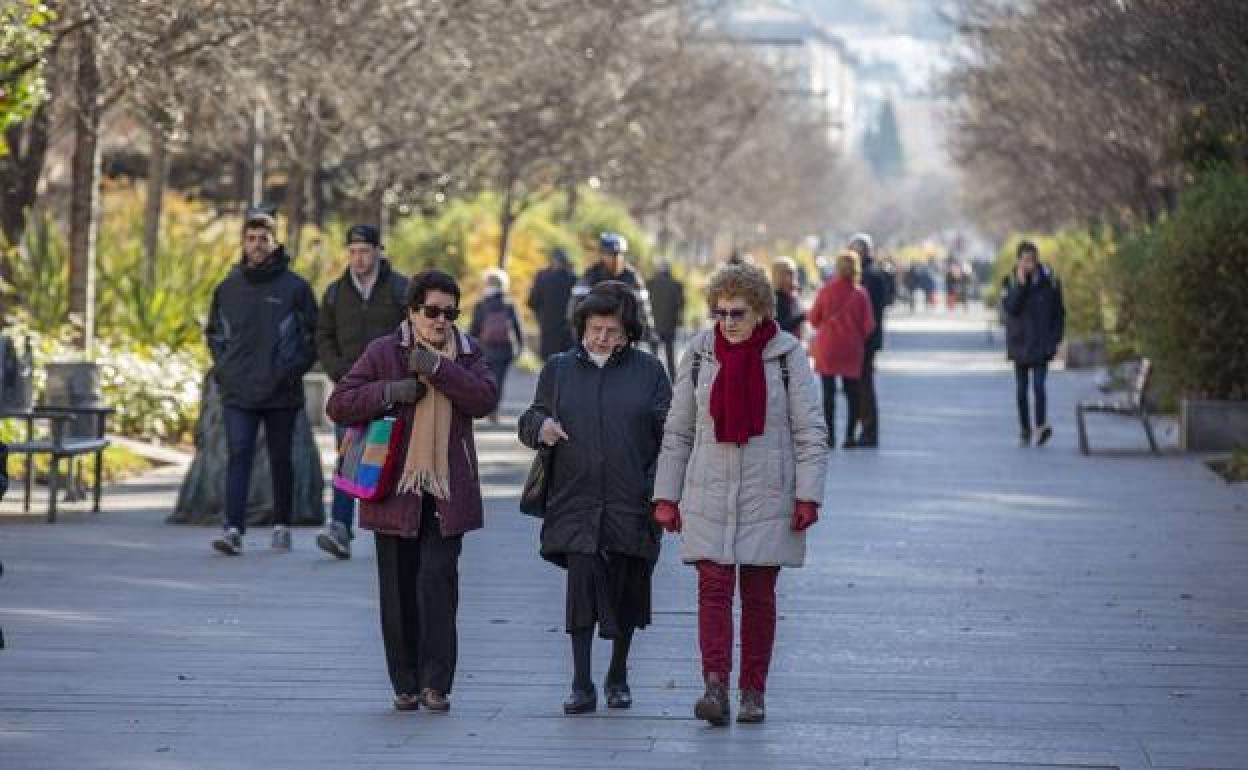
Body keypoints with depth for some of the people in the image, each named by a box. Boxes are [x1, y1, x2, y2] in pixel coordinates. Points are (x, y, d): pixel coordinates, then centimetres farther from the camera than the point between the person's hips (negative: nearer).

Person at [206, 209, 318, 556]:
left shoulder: (295, 287, -2)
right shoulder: (227, 287, 7)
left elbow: (314, 333, 3)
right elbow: (214, 332, 21)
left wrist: (297, 367, -7)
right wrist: (221, 366, 8)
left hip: (282, 394, -1)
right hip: (238, 393, 1)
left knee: (281, 460, 9)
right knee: (238, 457, -9)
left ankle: (282, 526, 22)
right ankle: (233, 529, -16)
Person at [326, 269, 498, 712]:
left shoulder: (466, 354, 8)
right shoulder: (383, 352, 3)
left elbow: (485, 399, -10)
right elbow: (338, 405, -1)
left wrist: (436, 368, -18)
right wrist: (389, 392, -14)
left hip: (447, 490, 0)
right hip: (395, 488, 0)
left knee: (438, 580, -12)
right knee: (399, 589, 4)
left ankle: (436, 683, -8)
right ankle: (406, 684, 14)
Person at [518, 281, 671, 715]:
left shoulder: (648, 371, 7)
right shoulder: (560, 369, 11)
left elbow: (670, 430, 2)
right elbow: (530, 419, 16)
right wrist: (541, 426, -9)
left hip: (630, 502, 0)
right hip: (576, 499, 0)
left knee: (626, 591, 9)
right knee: (582, 582, -13)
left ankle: (618, 677, 28)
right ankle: (582, 686, -10)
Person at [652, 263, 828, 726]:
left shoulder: (786, 355, -2)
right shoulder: (699, 354, 3)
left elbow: (810, 431, -2)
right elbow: (678, 432, 8)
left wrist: (808, 495, -9)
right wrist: (666, 496, 5)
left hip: (767, 496, -1)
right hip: (709, 496, 1)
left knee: (758, 594, 5)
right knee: (713, 587, -11)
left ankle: (753, 693, 14)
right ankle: (715, 688, -19)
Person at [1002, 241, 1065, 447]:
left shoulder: (1049, 281, -1)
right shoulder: (1011, 281, 0)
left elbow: (1059, 312, 6)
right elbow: (1009, 307, -14)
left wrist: (1056, 338, 0)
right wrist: (1020, 284, -22)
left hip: (1042, 344, -2)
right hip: (1019, 342, 2)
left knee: (1038, 385, -16)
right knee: (1021, 388, 8)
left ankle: (1041, 426, -24)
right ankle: (1024, 429, 18)